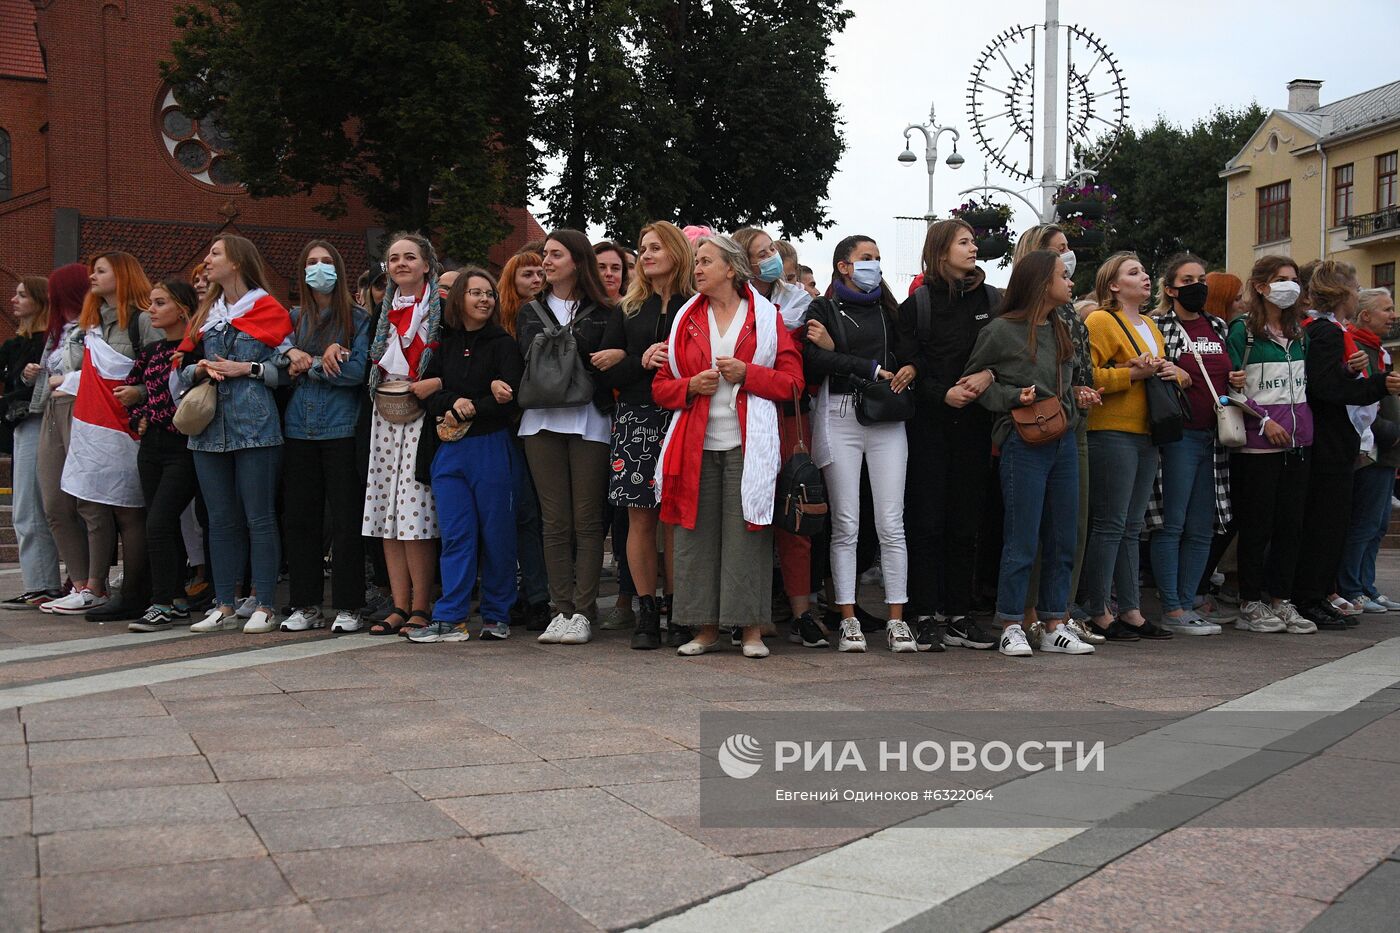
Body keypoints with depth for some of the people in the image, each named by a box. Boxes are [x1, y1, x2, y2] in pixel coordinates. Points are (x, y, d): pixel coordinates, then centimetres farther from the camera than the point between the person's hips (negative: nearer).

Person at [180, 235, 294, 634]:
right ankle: (224, 606, 13)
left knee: (259, 518, -4)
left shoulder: (269, 311, 1)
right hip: (209, 427, 6)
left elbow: (286, 369, -3)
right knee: (221, 520, 8)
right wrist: (200, 369, -2)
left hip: (254, 426, -6)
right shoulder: (206, 313, 19)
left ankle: (264, 606, 0)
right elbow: (184, 369, 19)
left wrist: (246, 369, -12)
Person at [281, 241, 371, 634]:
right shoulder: (294, 318, 15)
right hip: (298, 431, 4)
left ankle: (347, 607, 3)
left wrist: (307, 364, -7)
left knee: (346, 520, -3)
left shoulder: (357, 318, 2)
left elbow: (357, 371, -9)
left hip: (341, 431, -4)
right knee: (301, 519, 6)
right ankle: (306, 605, 13)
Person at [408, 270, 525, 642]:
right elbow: (429, 392, 5)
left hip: (490, 447, -3)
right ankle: (450, 619, 1)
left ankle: (496, 617, 12)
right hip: (447, 450, 3)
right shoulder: (445, 344, 13)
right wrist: (455, 401, -13)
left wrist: (462, 414, -9)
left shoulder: (503, 344, 0)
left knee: (495, 533, 2)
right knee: (455, 534, 1)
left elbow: (509, 399, -10)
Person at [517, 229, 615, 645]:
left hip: (588, 421, -3)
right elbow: (529, 362, 9)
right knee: (555, 521, 1)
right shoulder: (531, 312, 18)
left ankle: (584, 612, 1)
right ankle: (562, 610, 5)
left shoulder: (601, 313, 6)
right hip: (542, 421, 3)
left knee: (587, 521, -2)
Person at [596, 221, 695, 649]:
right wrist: (643, 361, -10)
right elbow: (606, 370, 8)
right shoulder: (627, 309, 14)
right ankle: (647, 613, 5)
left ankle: (677, 612, 5)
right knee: (640, 518, 0)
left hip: (681, 418, -2)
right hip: (636, 419, 3)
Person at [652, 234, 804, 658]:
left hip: (747, 446, -3)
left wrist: (747, 374, -12)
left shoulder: (766, 317, 7)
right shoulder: (686, 319, 15)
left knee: (746, 535, -5)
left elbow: (791, 380, 1)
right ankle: (705, 628, 8)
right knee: (696, 535, 1)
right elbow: (661, 386, 13)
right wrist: (692, 385, -6)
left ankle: (751, 629, 2)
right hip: (697, 444, 3)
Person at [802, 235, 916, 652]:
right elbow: (816, 358, -10)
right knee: (846, 525, -1)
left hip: (886, 420, 3)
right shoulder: (822, 310, 6)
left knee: (891, 523, -2)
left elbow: (909, 351, 11)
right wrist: (871, 368, -12)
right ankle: (849, 621, 5)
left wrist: (911, 369, -10)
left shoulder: (887, 308, 19)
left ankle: (897, 620, 1)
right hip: (839, 417, -3)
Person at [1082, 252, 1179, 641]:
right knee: (1110, 525, -6)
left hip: (1145, 435, 9)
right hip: (1111, 433, -9)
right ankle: (1099, 613, 0)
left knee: (1131, 527, 11)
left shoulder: (1150, 326, 21)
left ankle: (1130, 610, 15)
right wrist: (1134, 373, -19)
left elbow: (1161, 369, 31)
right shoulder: (1100, 321, -7)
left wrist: (1170, 372, 9)